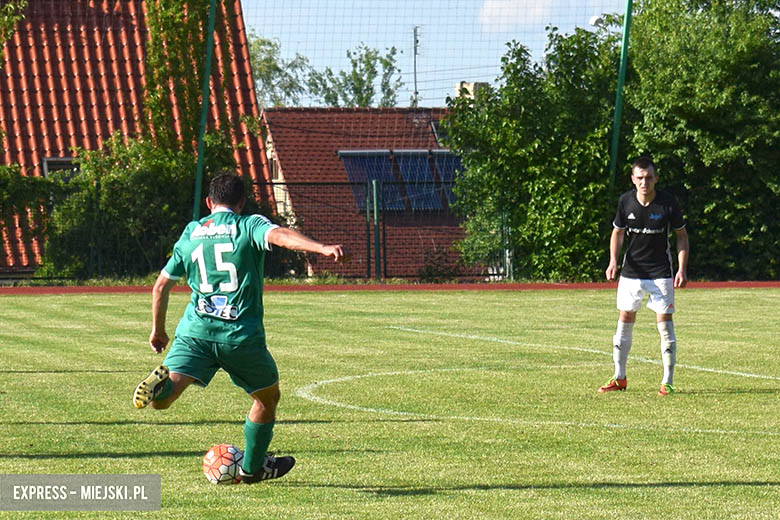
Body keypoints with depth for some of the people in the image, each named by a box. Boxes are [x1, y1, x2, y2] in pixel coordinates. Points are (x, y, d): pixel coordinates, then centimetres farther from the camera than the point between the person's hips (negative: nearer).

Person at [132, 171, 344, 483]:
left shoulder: (190, 233, 18)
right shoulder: (250, 226, 4)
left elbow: (161, 285, 22)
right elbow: (280, 236, -19)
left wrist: (158, 330, 35)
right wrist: (322, 248, -33)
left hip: (195, 331, 2)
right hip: (242, 335, -2)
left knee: (164, 397, -10)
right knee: (268, 396, 22)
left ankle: (161, 384, -45)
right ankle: (252, 468, 32)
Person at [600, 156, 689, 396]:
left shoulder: (668, 202, -12)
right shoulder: (625, 201, -5)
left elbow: (681, 235, -2)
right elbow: (617, 232, 9)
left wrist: (682, 269, -10)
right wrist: (613, 261, -6)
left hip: (661, 272, -3)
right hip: (631, 271, 3)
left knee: (664, 322, -7)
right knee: (625, 320, 6)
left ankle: (667, 382, 0)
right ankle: (619, 378, 19)